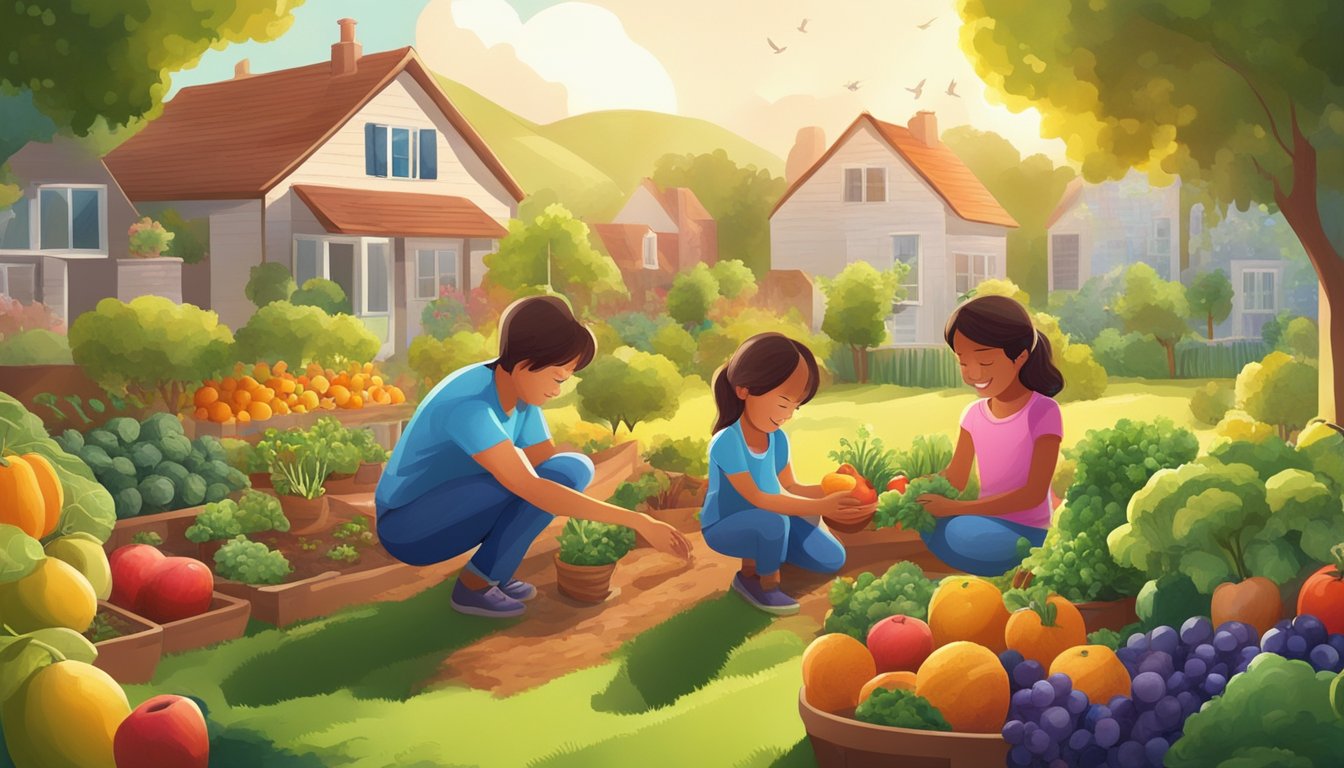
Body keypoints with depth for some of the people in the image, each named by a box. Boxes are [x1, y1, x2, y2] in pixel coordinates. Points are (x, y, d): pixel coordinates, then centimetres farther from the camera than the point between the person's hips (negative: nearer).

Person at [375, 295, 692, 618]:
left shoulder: (519, 390, -5)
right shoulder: (469, 406, -31)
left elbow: (551, 465, -1)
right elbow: (532, 488, -39)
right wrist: (638, 521, -40)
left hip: (451, 513, 8)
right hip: (407, 530, -8)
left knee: (575, 469, -4)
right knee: (523, 481, -28)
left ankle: (490, 572, 2)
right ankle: (475, 585, -9)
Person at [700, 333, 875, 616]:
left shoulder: (777, 438, -6)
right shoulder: (726, 442, -30)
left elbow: (789, 488, 2)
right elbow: (757, 498, -32)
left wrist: (831, 490, -15)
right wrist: (820, 506, -37)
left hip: (764, 518, 7)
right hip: (724, 526, -7)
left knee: (832, 559, 3)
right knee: (774, 522, -38)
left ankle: (755, 559, 18)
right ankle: (764, 581, -8)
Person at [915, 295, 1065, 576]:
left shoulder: (1043, 412, -15)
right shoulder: (974, 414, 5)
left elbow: (1034, 493, -19)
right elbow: (955, 478, 7)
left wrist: (953, 508, -23)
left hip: (1024, 533, -5)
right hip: (988, 524, 5)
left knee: (952, 535, -29)